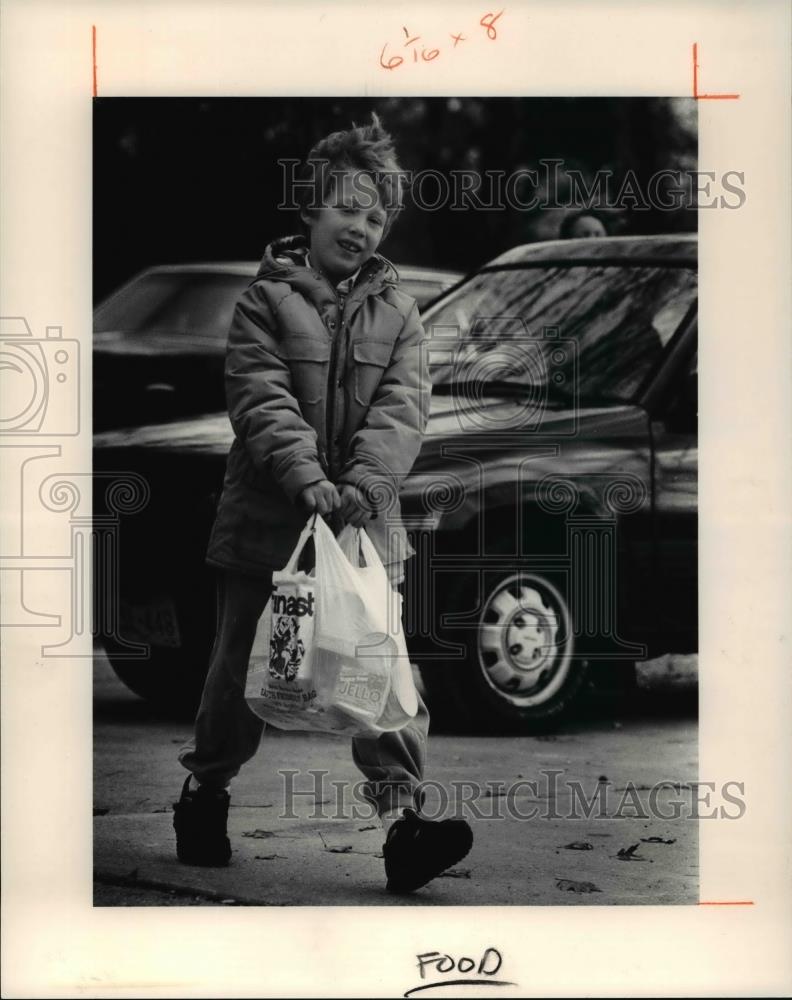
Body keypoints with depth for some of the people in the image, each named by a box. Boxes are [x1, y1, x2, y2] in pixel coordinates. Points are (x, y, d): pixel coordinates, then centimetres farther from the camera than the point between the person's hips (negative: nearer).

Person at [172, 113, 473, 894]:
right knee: (242, 671, 9)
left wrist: (362, 485, -20)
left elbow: (404, 407, -3)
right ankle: (203, 796, 27)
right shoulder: (267, 299, 0)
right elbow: (261, 398, -11)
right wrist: (307, 478, -25)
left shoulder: (396, 312, 9)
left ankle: (403, 817, -10)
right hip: (267, 525, -2)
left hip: (364, 526, 2)